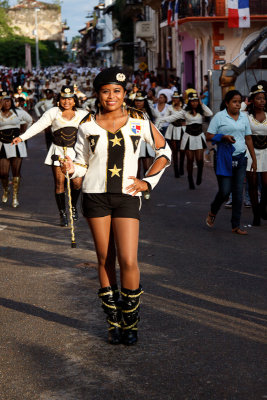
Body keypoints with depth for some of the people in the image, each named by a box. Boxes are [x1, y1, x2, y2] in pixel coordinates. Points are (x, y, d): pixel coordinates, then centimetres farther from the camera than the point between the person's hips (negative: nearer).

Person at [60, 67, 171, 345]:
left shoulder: (138, 121, 1)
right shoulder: (87, 126, 3)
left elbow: (164, 151, 12)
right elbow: (82, 164, 10)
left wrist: (148, 181, 3)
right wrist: (71, 169, -13)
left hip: (127, 197, -1)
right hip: (95, 196, 1)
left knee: (128, 261, -9)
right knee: (105, 260, 5)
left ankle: (130, 322, 10)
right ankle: (113, 322, 18)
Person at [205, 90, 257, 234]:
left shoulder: (244, 117, 10)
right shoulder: (219, 116, -3)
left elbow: (248, 139, 14)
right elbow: (209, 136, -3)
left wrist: (254, 159, 12)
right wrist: (224, 137, -20)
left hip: (240, 158, 4)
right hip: (224, 158, -4)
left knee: (238, 193, 3)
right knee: (225, 191, -6)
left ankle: (236, 226, 10)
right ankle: (212, 213, 25)